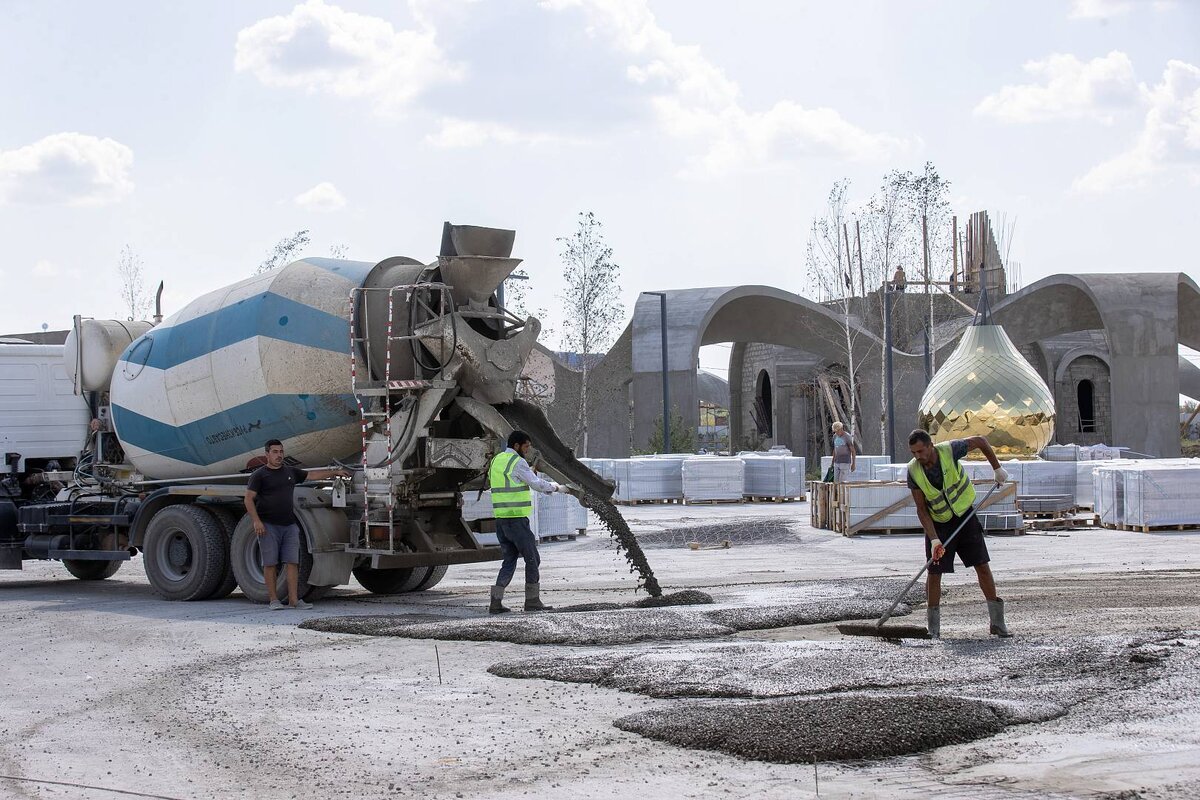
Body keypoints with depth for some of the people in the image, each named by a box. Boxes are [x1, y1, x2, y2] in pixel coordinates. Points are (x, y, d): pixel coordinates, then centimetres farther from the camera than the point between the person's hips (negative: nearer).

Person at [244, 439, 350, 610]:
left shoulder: (291, 472, 15)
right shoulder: (260, 475, -1)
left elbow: (312, 475, 25)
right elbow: (249, 499, -6)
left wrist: (335, 473, 25)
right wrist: (256, 521, -15)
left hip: (289, 525, 5)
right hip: (268, 526, -5)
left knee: (292, 562, -2)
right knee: (270, 563, -2)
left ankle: (293, 599, -2)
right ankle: (273, 600, 4)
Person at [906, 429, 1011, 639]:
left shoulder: (949, 450, -22)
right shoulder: (913, 471, -18)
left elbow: (980, 441, -3)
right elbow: (921, 509, -14)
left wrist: (997, 468, 0)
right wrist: (934, 540, -23)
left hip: (965, 516, 0)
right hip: (938, 523, 0)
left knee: (982, 566, -3)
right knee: (934, 572, -3)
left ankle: (997, 622, 4)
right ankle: (933, 628, 7)